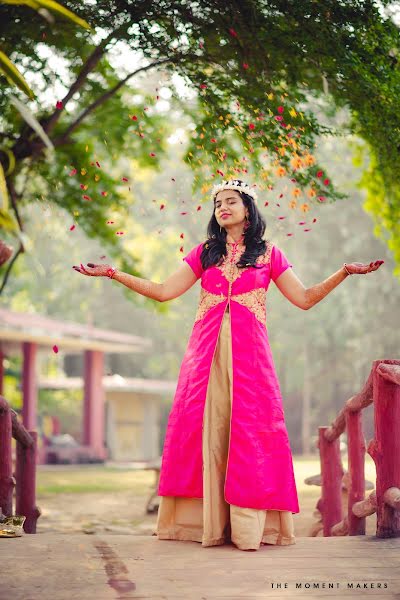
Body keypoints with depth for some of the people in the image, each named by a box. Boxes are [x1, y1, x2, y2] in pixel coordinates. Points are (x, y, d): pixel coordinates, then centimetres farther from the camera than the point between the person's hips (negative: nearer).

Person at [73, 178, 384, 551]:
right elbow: (164, 291, 11)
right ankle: (206, 524, -3)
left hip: (249, 353, -2)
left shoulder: (268, 253, 12)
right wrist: (113, 274, 5)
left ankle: (249, 527, -9)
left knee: (249, 430, -8)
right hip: (207, 352, 2)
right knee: (205, 430, -6)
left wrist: (343, 273, -3)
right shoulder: (204, 253, 16)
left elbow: (304, 298, 9)